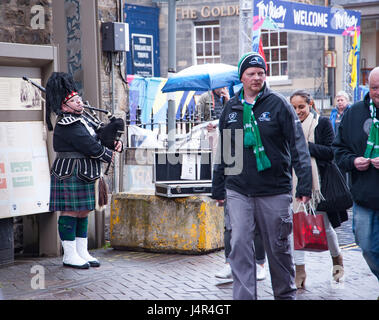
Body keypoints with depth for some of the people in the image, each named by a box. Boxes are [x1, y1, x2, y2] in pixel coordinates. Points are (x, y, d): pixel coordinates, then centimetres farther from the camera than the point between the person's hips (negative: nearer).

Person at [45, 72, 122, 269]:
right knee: (70, 212, -3)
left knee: (83, 211, 12)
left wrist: (116, 143, 0)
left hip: (85, 174, 10)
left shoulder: (82, 119, 14)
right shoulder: (67, 125, -17)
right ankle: (69, 256, 3)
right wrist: (108, 155, -7)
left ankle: (82, 252, 19)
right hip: (69, 173, -10)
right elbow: (90, 146, -21)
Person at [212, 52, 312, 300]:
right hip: (238, 191, 3)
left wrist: (305, 185, -11)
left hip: (274, 190, -2)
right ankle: (244, 296, -2)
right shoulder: (231, 108, 9)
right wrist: (218, 188, 16)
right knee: (240, 245, -7)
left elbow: (298, 147, -4)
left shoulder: (279, 105, -2)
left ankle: (286, 294, 28)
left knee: (278, 247, 8)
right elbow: (223, 152, 16)